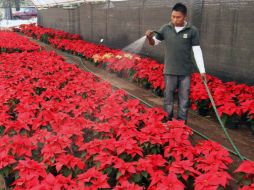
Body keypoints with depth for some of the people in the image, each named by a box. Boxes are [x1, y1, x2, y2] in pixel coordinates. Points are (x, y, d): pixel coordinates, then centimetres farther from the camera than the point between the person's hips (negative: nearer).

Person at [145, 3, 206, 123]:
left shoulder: (192, 30, -6)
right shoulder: (165, 28, -2)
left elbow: (197, 51, -4)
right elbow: (154, 43, 6)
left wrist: (202, 70, -5)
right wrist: (149, 37, -17)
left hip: (185, 71, -1)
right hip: (169, 70, 1)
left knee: (184, 98, 9)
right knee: (168, 97, 10)